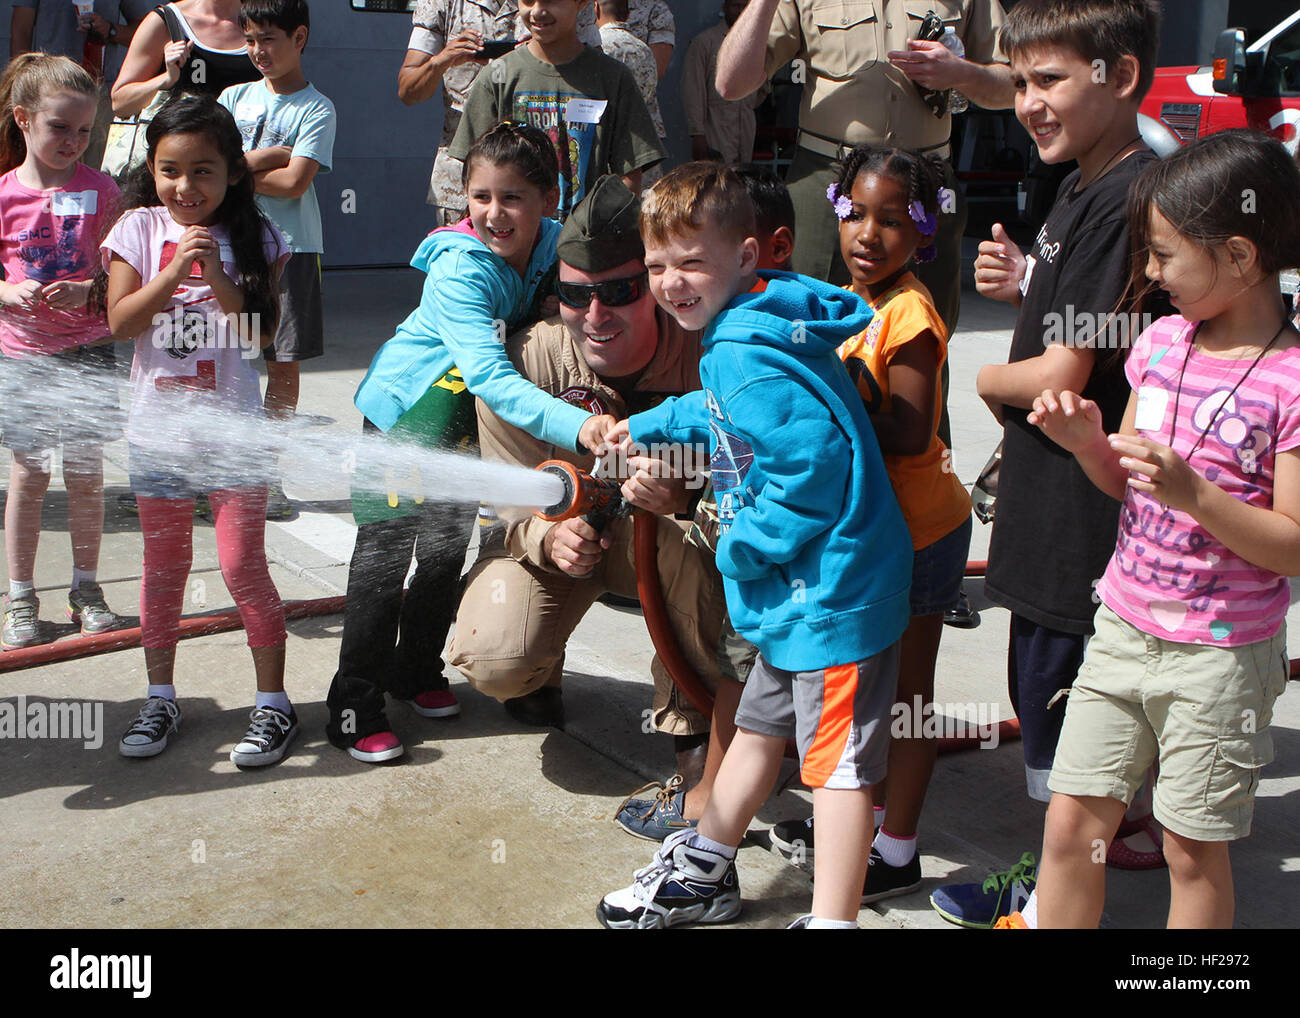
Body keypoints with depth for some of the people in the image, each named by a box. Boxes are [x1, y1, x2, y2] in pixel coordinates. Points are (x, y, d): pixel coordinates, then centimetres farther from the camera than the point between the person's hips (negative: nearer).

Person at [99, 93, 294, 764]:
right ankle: (160, 697, 26)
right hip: (157, 425, 2)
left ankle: (273, 702, 11)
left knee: (244, 566, -2)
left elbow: (260, 333, -8)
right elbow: (120, 321, -7)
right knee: (163, 565, 12)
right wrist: (176, 268, -18)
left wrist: (215, 275, -19)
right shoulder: (139, 229, 0)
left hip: (231, 425, -2)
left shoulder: (251, 238, -1)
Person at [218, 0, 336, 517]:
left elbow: (295, 182, -12)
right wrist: (272, 155, -9)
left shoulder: (316, 109, 0)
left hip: (290, 247, -3)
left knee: (283, 362, 1)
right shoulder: (236, 96, 12)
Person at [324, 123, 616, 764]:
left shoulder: (555, 244, -16)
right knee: (384, 552, -5)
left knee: (449, 546, 14)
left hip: (466, 421, 6)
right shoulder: (460, 270, -33)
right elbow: (491, 377, -45)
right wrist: (576, 425, -59)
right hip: (402, 410, -6)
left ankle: (415, 669, 36)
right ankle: (354, 707, 7)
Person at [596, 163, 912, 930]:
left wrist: (743, 548, -17)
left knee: (838, 763, -3)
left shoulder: (750, 354, -23)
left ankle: (833, 918, 6)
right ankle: (703, 873, 41)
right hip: (804, 590, 12)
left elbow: (810, 467, -29)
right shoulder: (749, 330, 9)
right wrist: (651, 426, 37)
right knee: (759, 727, 23)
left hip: (832, 588, -12)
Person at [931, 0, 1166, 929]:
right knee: (1039, 697, 22)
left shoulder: (1126, 200, -21)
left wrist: (990, 380, -3)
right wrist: (1026, 286, 2)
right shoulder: (1082, 190, 11)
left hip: (1085, 520, -10)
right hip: (1052, 510, 10)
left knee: (1061, 717, 4)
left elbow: (1062, 377, -23)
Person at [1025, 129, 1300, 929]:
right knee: (1071, 825, 10)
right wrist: (1089, 443, -8)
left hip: (1220, 656, -5)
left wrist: (1194, 493, -29)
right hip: (1124, 628, 6)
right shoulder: (1162, 343, 3)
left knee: (1195, 852, 10)